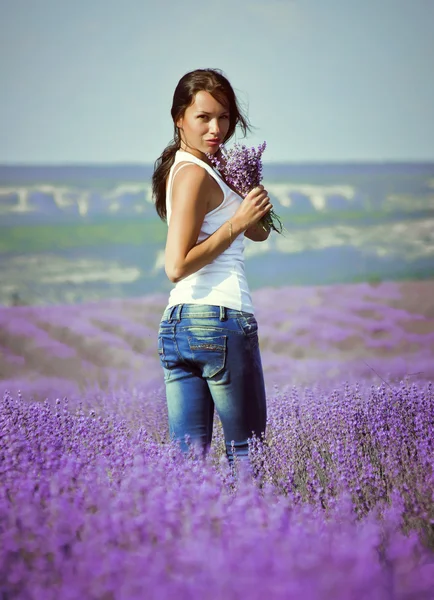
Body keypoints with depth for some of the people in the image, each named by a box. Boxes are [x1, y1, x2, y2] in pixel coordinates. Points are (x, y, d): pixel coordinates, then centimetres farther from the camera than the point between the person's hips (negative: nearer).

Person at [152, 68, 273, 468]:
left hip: (175, 324, 9)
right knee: (245, 451, 1)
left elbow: (260, 232, 22)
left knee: (187, 453, 6)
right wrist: (237, 221, -14)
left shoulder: (181, 169, 19)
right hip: (221, 320, -9)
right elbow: (177, 266, -18)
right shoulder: (196, 174, -10)